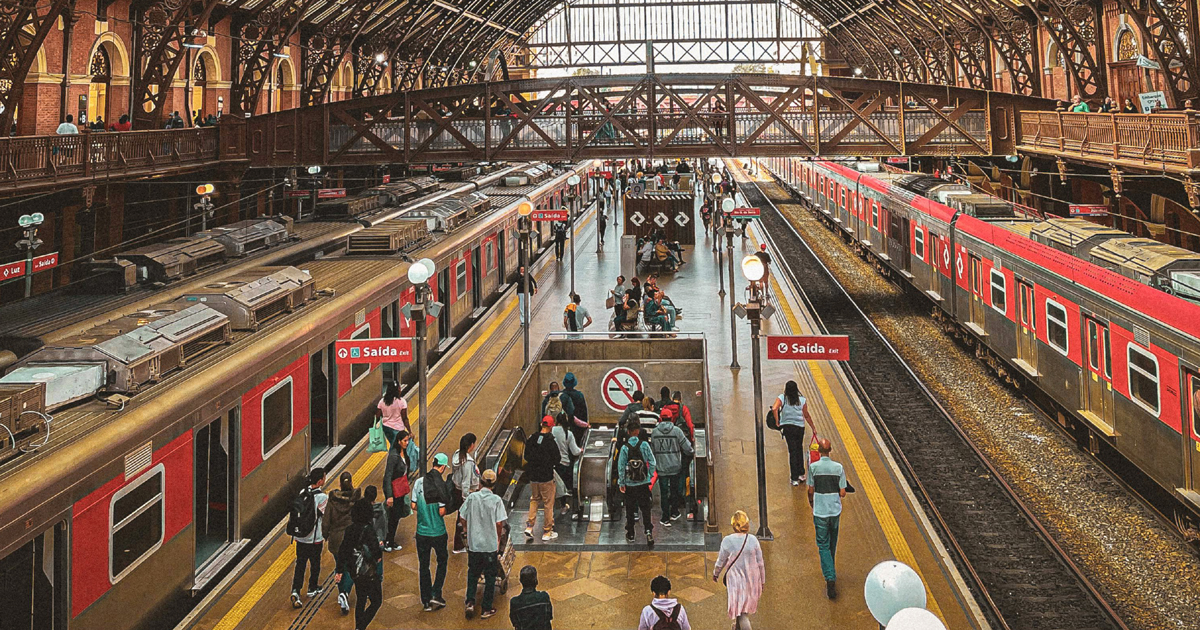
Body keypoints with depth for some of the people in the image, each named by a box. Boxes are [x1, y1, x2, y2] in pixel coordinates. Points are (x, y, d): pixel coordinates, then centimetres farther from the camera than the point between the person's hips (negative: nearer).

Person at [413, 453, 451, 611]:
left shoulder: (419, 482, -5)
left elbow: (413, 506, -1)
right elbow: (442, 511, -17)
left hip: (421, 531, 3)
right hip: (438, 532, -3)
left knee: (424, 566, 13)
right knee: (442, 561, 18)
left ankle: (426, 601, 17)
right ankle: (436, 595, 8)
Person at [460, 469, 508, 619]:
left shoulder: (472, 497, -5)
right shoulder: (496, 500, -11)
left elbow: (462, 518, 1)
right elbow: (499, 523, -12)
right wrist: (498, 538, 5)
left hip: (473, 544, 2)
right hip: (491, 544, -2)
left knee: (472, 573, 19)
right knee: (490, 576, 10)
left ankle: (470, 603, 9)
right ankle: (486, 609, 14)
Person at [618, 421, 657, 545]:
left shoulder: (625, 448, -9)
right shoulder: (644, 445, -7)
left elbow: (621, 466, -6)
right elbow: (652, 462, -4)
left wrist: (621, 483, 3)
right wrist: (650, 476, 10)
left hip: (629, 484, 0)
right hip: (644, 483, 0)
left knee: (630, 510, 12)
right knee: (645, 508, 6)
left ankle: (630, 534, 20)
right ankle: (648, 531, -8)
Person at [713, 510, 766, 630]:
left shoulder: (727, 541, -15)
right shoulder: (753, 540, -9)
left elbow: (721, 561, -3)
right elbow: (760, 563, -3)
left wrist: (716, 574, 17)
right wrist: (762, 581, 9)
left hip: (735, 579, -3)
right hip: (752, 579, 3)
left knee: (741, 612, 3)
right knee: (746, 605, 25)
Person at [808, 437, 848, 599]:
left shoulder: (813, 467, -12)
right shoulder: (839, 468, -8)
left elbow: (810, 491, -4)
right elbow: (842, 493, -6)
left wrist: (811, 503, 16)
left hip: (820, 511, -2)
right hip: (835, 510, 2)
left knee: (823, 545, 1)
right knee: (833, 541, 23)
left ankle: (830, 578, -12)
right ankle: (830, 569, 42)